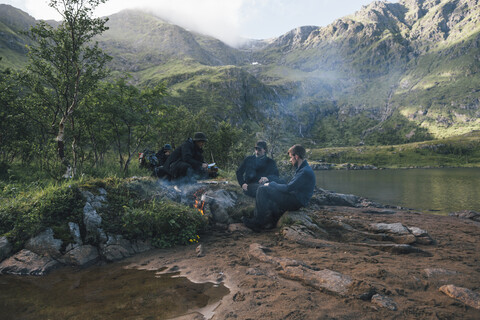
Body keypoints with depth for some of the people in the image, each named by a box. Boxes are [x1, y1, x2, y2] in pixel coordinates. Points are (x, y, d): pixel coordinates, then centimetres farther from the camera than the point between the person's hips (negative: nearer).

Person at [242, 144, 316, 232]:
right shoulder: (302, 169, 14)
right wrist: (272, 184, 7)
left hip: (296, 201, -11)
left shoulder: (305, 172, -20)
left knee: (262, 189, -15)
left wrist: (271, 184, -8)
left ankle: (258, 223, -10)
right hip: (295, 200, 11)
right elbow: (291, 186, 18)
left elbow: (288, 188, -23)